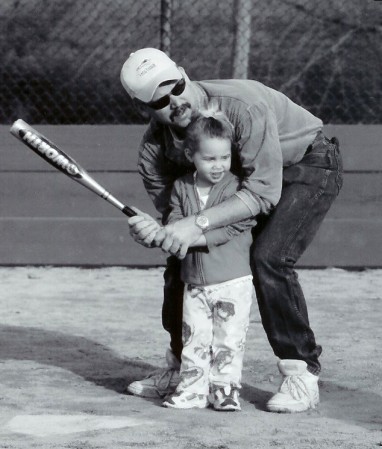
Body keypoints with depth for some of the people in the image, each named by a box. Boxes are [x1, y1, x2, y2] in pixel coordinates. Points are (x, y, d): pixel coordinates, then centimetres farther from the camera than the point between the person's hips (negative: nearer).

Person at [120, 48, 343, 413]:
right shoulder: (155, 145, -17)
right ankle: (181, 370, 20)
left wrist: (199, 224, -47)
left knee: (268, 259, -27)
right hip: (240, 178, 7)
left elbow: (263, 193, -38)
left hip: (309, 166, -7)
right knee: (181, 258, 1)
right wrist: (154, 232, -37)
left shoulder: (242, 105, -38)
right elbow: (171, 210, -11)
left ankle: (301, 376, -18)